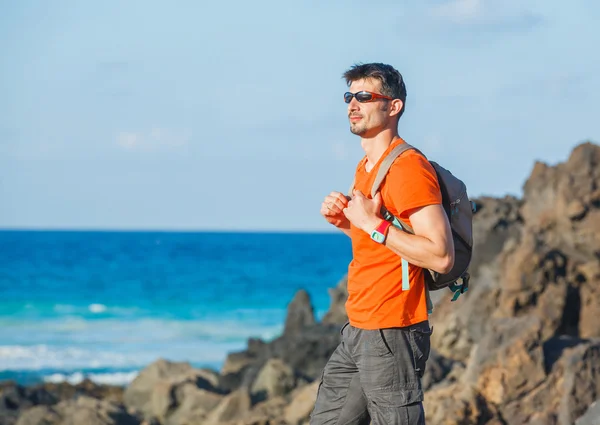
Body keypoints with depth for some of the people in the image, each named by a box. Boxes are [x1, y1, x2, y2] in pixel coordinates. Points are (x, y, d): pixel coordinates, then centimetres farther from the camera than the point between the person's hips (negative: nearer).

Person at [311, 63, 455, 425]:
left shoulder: (409, 168, -15)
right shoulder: (366, 167, 16)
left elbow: (442, 256, -23)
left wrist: (372, 224, -21)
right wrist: (345, 221, 8)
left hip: (392, 336, -10)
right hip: (357, 330, 10)